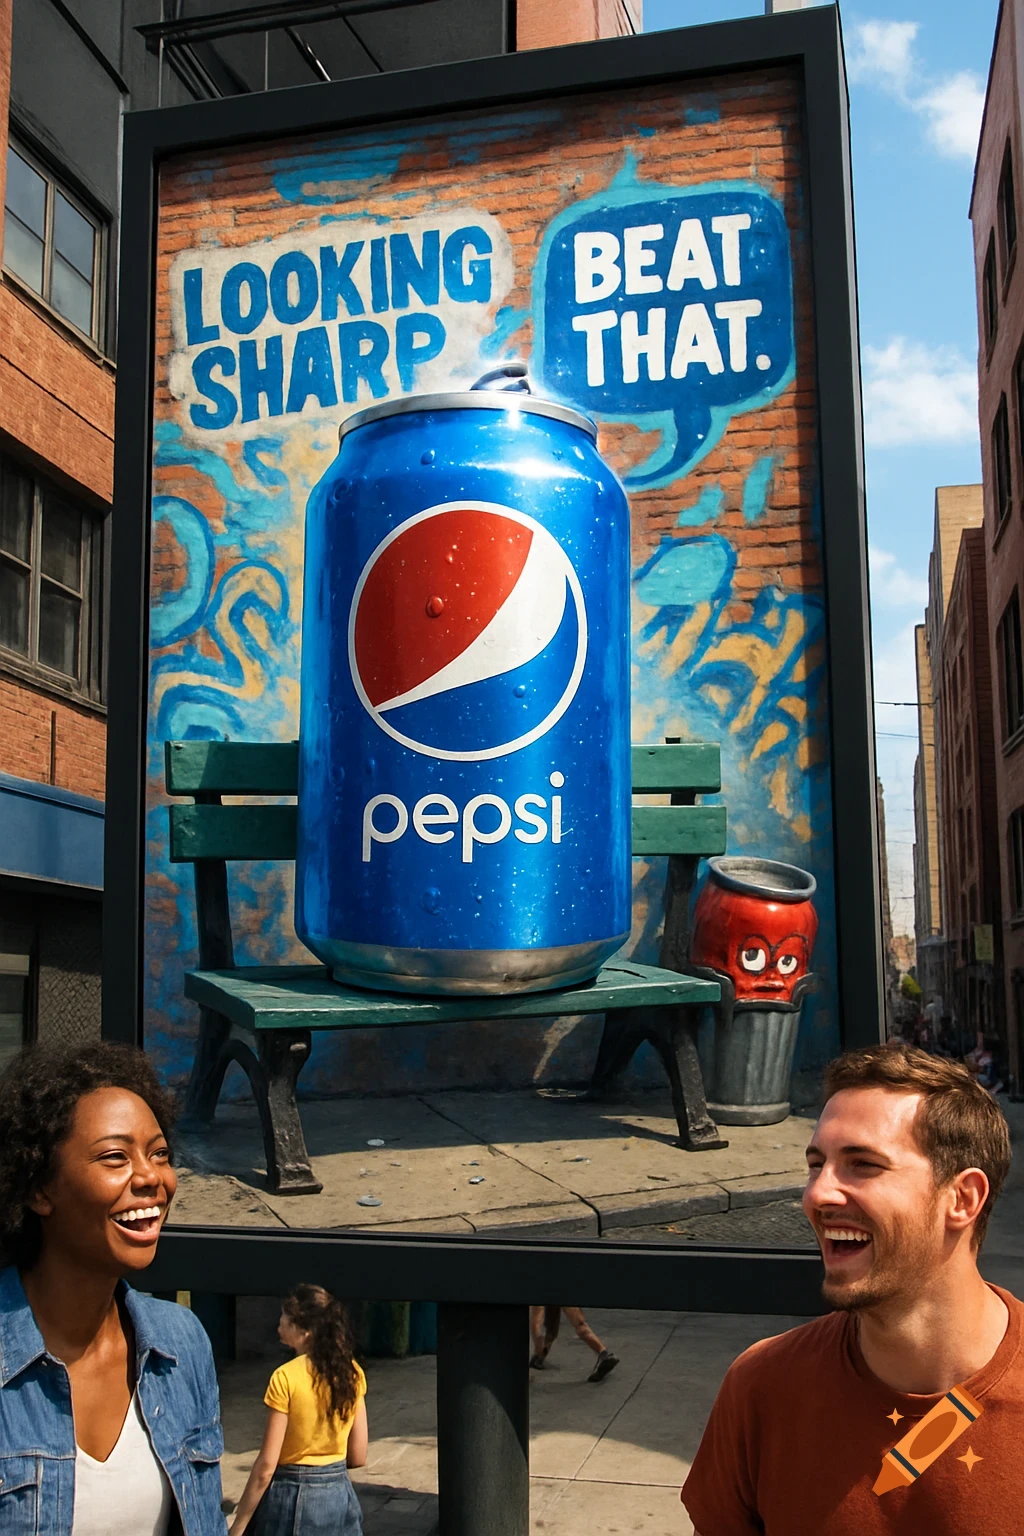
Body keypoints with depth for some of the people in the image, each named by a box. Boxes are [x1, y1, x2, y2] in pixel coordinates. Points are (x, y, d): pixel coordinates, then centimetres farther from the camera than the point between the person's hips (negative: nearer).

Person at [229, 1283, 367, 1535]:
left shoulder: (286, 1377, -16)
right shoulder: (352, 1373, 0)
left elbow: (266, 1467, -15)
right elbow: (358, 1456, 4)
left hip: (294, 1498, -5)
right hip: (340, 1495, 5)